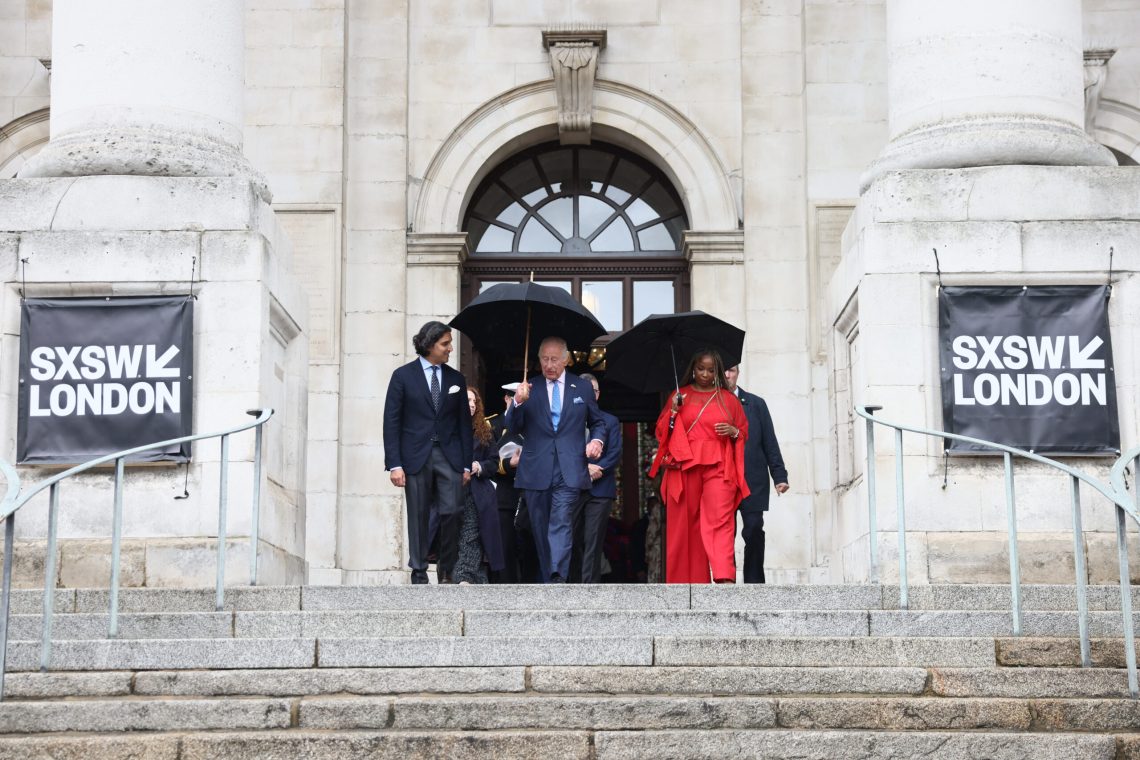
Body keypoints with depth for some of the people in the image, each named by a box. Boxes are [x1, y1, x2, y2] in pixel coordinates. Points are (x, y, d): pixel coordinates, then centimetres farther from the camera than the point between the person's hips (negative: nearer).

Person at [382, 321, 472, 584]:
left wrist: (466, 464, 6)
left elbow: (464, 422, 12)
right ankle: (419, 576, 9)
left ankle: (446, 573, 5)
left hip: (449, 456, 2)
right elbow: (391, 422, -1)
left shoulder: (456, 379, 11)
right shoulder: (403, 376, 2)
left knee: (452, 512, -10)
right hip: (416, 456, -2)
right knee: (418, 518, 2)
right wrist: (394, 464, -8)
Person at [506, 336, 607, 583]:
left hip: (569, 471, -2)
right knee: (541, 530, 7)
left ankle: (557, 579, -28)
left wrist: (597, 440, 1)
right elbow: (513, 428, 3)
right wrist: (518, 403, -16)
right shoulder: (529, 388, 8)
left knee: (561, 525, -17)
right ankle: (548, 582, 16)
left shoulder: (582, 387, 11)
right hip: (536, 472, 2)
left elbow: (597, 422, 23)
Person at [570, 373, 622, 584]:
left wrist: (595, 470, -12)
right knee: (573, 541, 1)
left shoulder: (610, 421, 14)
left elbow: (615, 453, 3)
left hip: (600, 489, -1)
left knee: (593, 542, -6)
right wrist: (583, 468, -12)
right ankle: (575, 584, 8)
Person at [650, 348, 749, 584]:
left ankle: (725, 577, -28)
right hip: (684, 467, 1)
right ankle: (686, 580, 4)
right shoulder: (680, 396, 15)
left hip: (718, 468, -1)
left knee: (720, 519, -18)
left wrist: (733, 431, -3)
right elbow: (661, 432, 13)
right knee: (685, 524, -2)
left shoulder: (728, 399, 15)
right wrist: (673, 411, -4)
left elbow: (745, 432, 19)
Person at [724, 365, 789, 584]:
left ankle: (754, 583, -1)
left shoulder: (756, 404, 12)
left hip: (753, 481, 1)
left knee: (754, 532, -7)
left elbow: (770, 443, 10)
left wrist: (779, 476, 1)